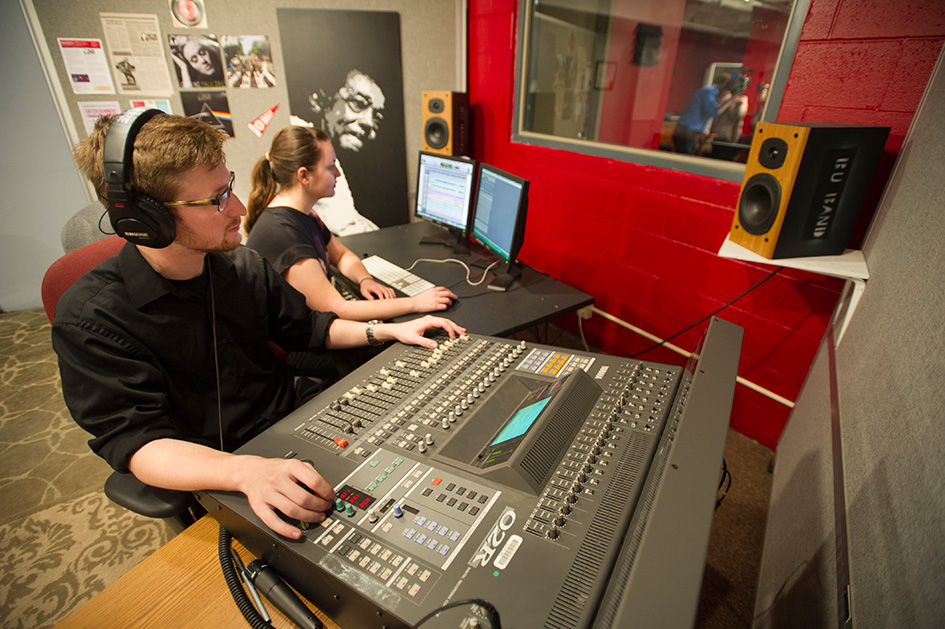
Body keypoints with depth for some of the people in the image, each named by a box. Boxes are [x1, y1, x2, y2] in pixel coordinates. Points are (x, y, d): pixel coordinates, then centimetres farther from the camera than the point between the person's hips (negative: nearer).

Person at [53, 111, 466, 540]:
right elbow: (137, 441, -22)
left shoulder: (243, 266, 1)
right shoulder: (90, 318, -16)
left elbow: (305, 327, 13)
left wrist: (389, 330, 1)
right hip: (218, 477, -5)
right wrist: (246, 472, -42)